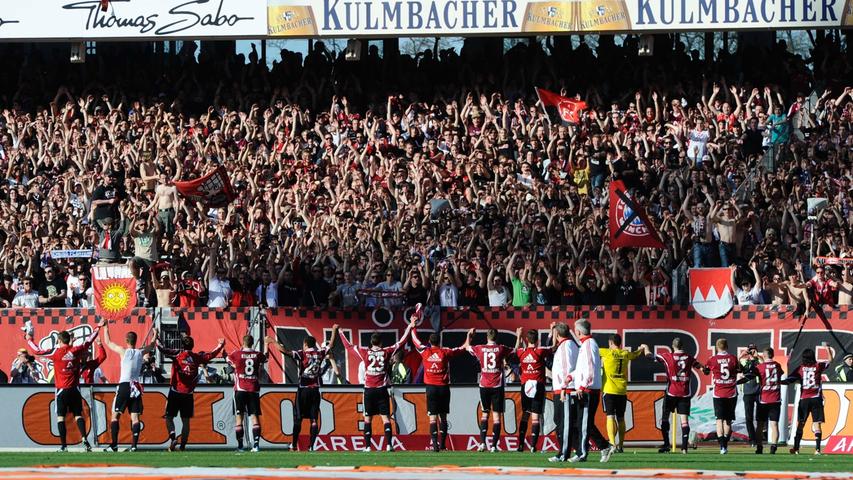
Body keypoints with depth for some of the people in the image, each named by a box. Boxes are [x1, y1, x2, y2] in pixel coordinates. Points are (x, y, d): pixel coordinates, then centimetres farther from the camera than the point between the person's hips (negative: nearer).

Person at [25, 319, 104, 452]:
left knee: (60, 417, 2)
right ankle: (84, 439, -13)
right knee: (78, 415, 6)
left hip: (62, 390, -3)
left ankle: (63, 445, -3)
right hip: (75, 389, 3)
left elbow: (37, 351, -1)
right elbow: (89, 340, 14)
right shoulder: (76, 351, 0)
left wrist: (29, 340, 16)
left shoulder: (56, 352, -9)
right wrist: (99, 326, 27)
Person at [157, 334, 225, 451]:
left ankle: (172, 437, -19)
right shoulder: (197, 357, 3)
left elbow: (162, 349, -16)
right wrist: (220, 345, 34)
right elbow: (211, 355, 17)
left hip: (175, 392, -3)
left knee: (169, 417, 4)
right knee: (185, 420, 9)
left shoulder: (177, 354, -7)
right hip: (188, 393, 3)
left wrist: (156, 338, 0)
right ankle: (183, 445, 7)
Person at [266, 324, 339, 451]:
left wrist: (273, 341, -7)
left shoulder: (301, 354, -6)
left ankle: (294, 445, 5)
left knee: (298, 418, 4)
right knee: (314, 419, 2)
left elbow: (285, 350, -18)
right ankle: (311, 445, -4)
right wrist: (334, 330, 35)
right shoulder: (320, 353, 5)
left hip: (303, 390, -3)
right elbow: (331, 345, 22)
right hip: (315, 390, 3)